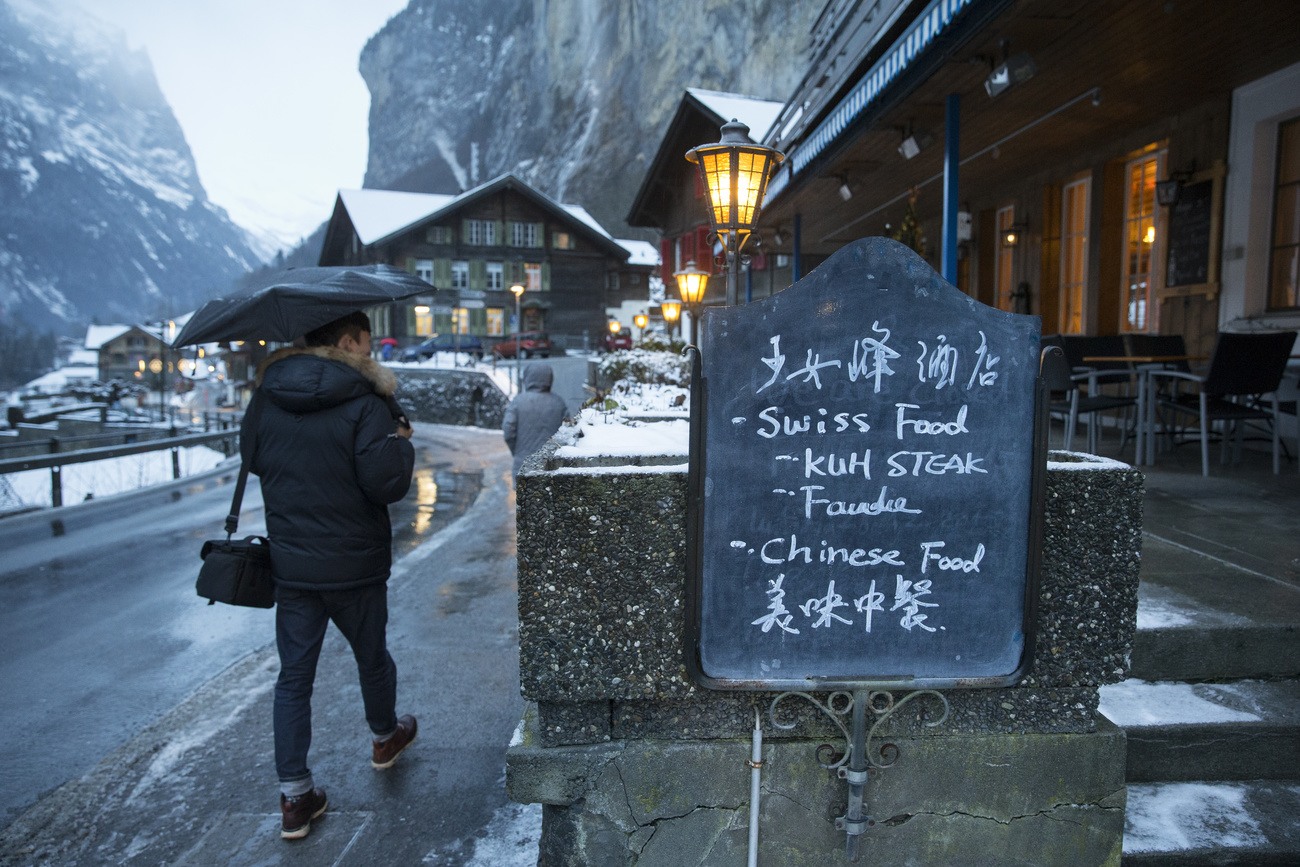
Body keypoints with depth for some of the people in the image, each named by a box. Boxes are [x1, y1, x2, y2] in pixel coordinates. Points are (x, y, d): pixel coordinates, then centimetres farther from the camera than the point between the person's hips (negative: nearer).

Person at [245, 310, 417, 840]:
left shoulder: (266, 399, 1)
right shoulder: (363, 404, -18)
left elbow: (253, 459, 15)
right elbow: (387, 484, -23)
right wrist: (401, 441, -6)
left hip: (290, 564, 4)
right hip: (354, 565, -4)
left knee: (294, 676, 11)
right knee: (372, 657, 20)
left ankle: (294, 796, 15)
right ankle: (385, 737, 44)